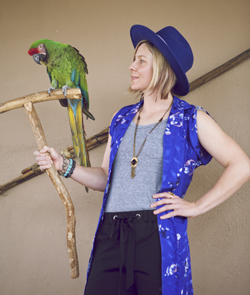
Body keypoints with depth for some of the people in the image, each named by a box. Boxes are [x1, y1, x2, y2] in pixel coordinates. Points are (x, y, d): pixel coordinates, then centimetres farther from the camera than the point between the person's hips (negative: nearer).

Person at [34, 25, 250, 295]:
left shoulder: (190, 120, 1)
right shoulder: (122, 119, 16)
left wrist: (196, 207, -8)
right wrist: (64, 166, 8)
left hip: (157, 237, -4)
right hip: (110, 238, 4)